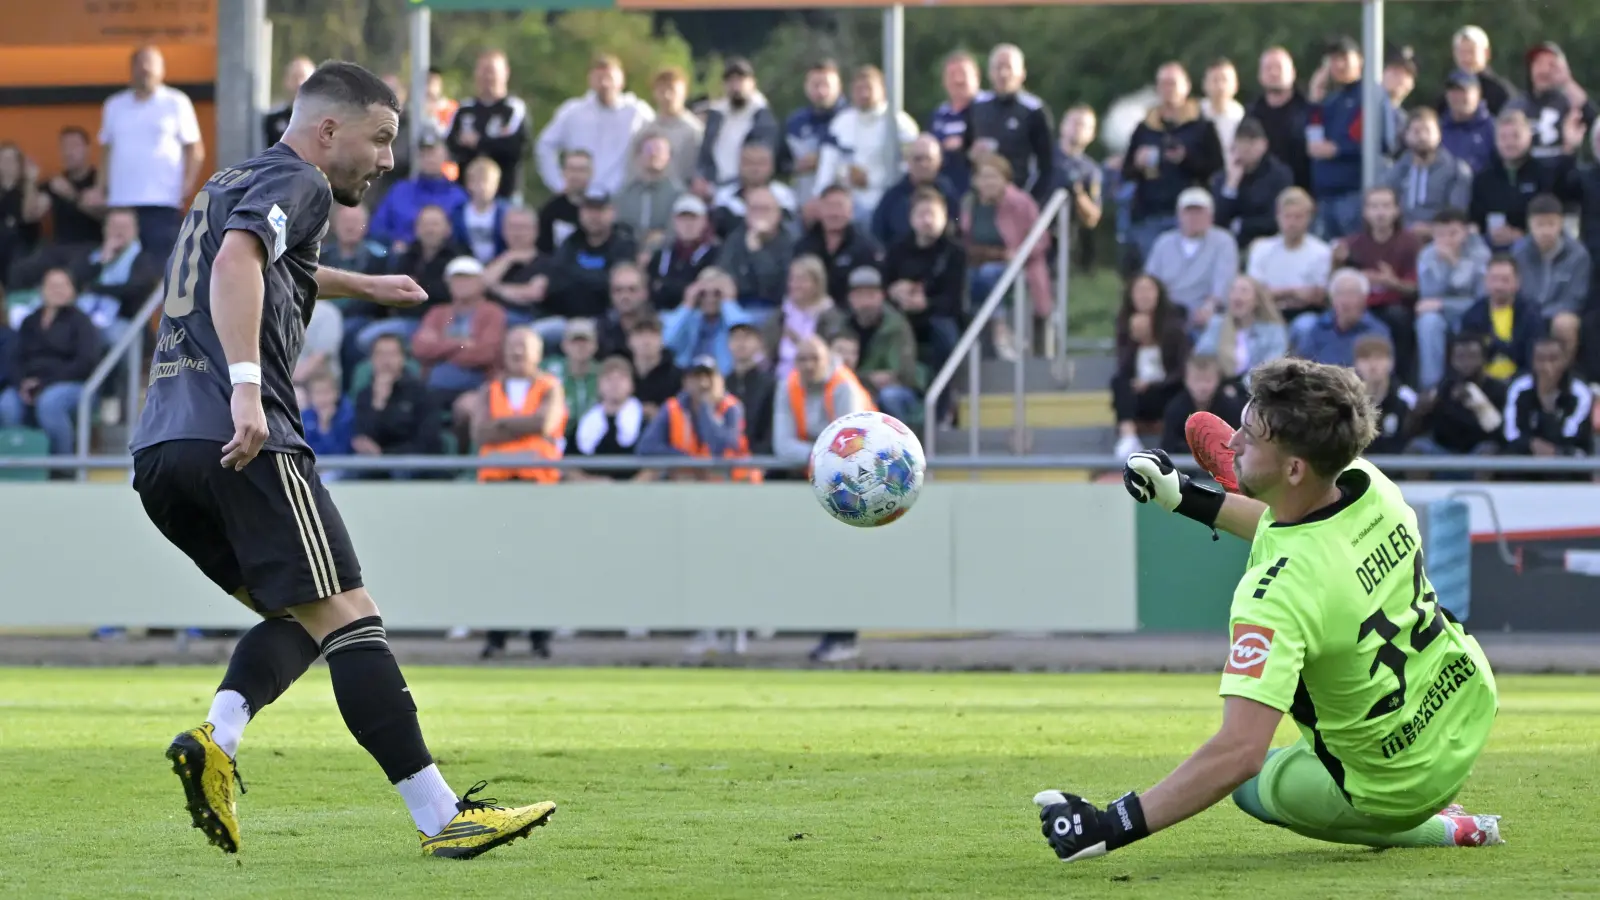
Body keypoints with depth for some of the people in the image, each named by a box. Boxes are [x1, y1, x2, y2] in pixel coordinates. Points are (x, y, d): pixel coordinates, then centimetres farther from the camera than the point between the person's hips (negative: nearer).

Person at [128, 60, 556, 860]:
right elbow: (238, 260, -22)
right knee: (346, 617, -9)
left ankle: (214, 741, -8)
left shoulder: (228, 185, 29)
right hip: (239, 441, -9)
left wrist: (362, 286, 62)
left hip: (157, 454, 9)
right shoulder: (294, 182, -1)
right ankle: (439, 817, -14)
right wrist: (247, 385, -31)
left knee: (297, 617, 17)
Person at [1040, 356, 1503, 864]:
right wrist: (1184, 497, 12)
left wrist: (1112, 827, -39)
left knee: (1252, 784, 24)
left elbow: (1240, 753, -41)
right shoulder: (1366, 483, -14)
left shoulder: (1277, 592, -36)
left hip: (1396, 788, -6)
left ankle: (1437, 830, 14)